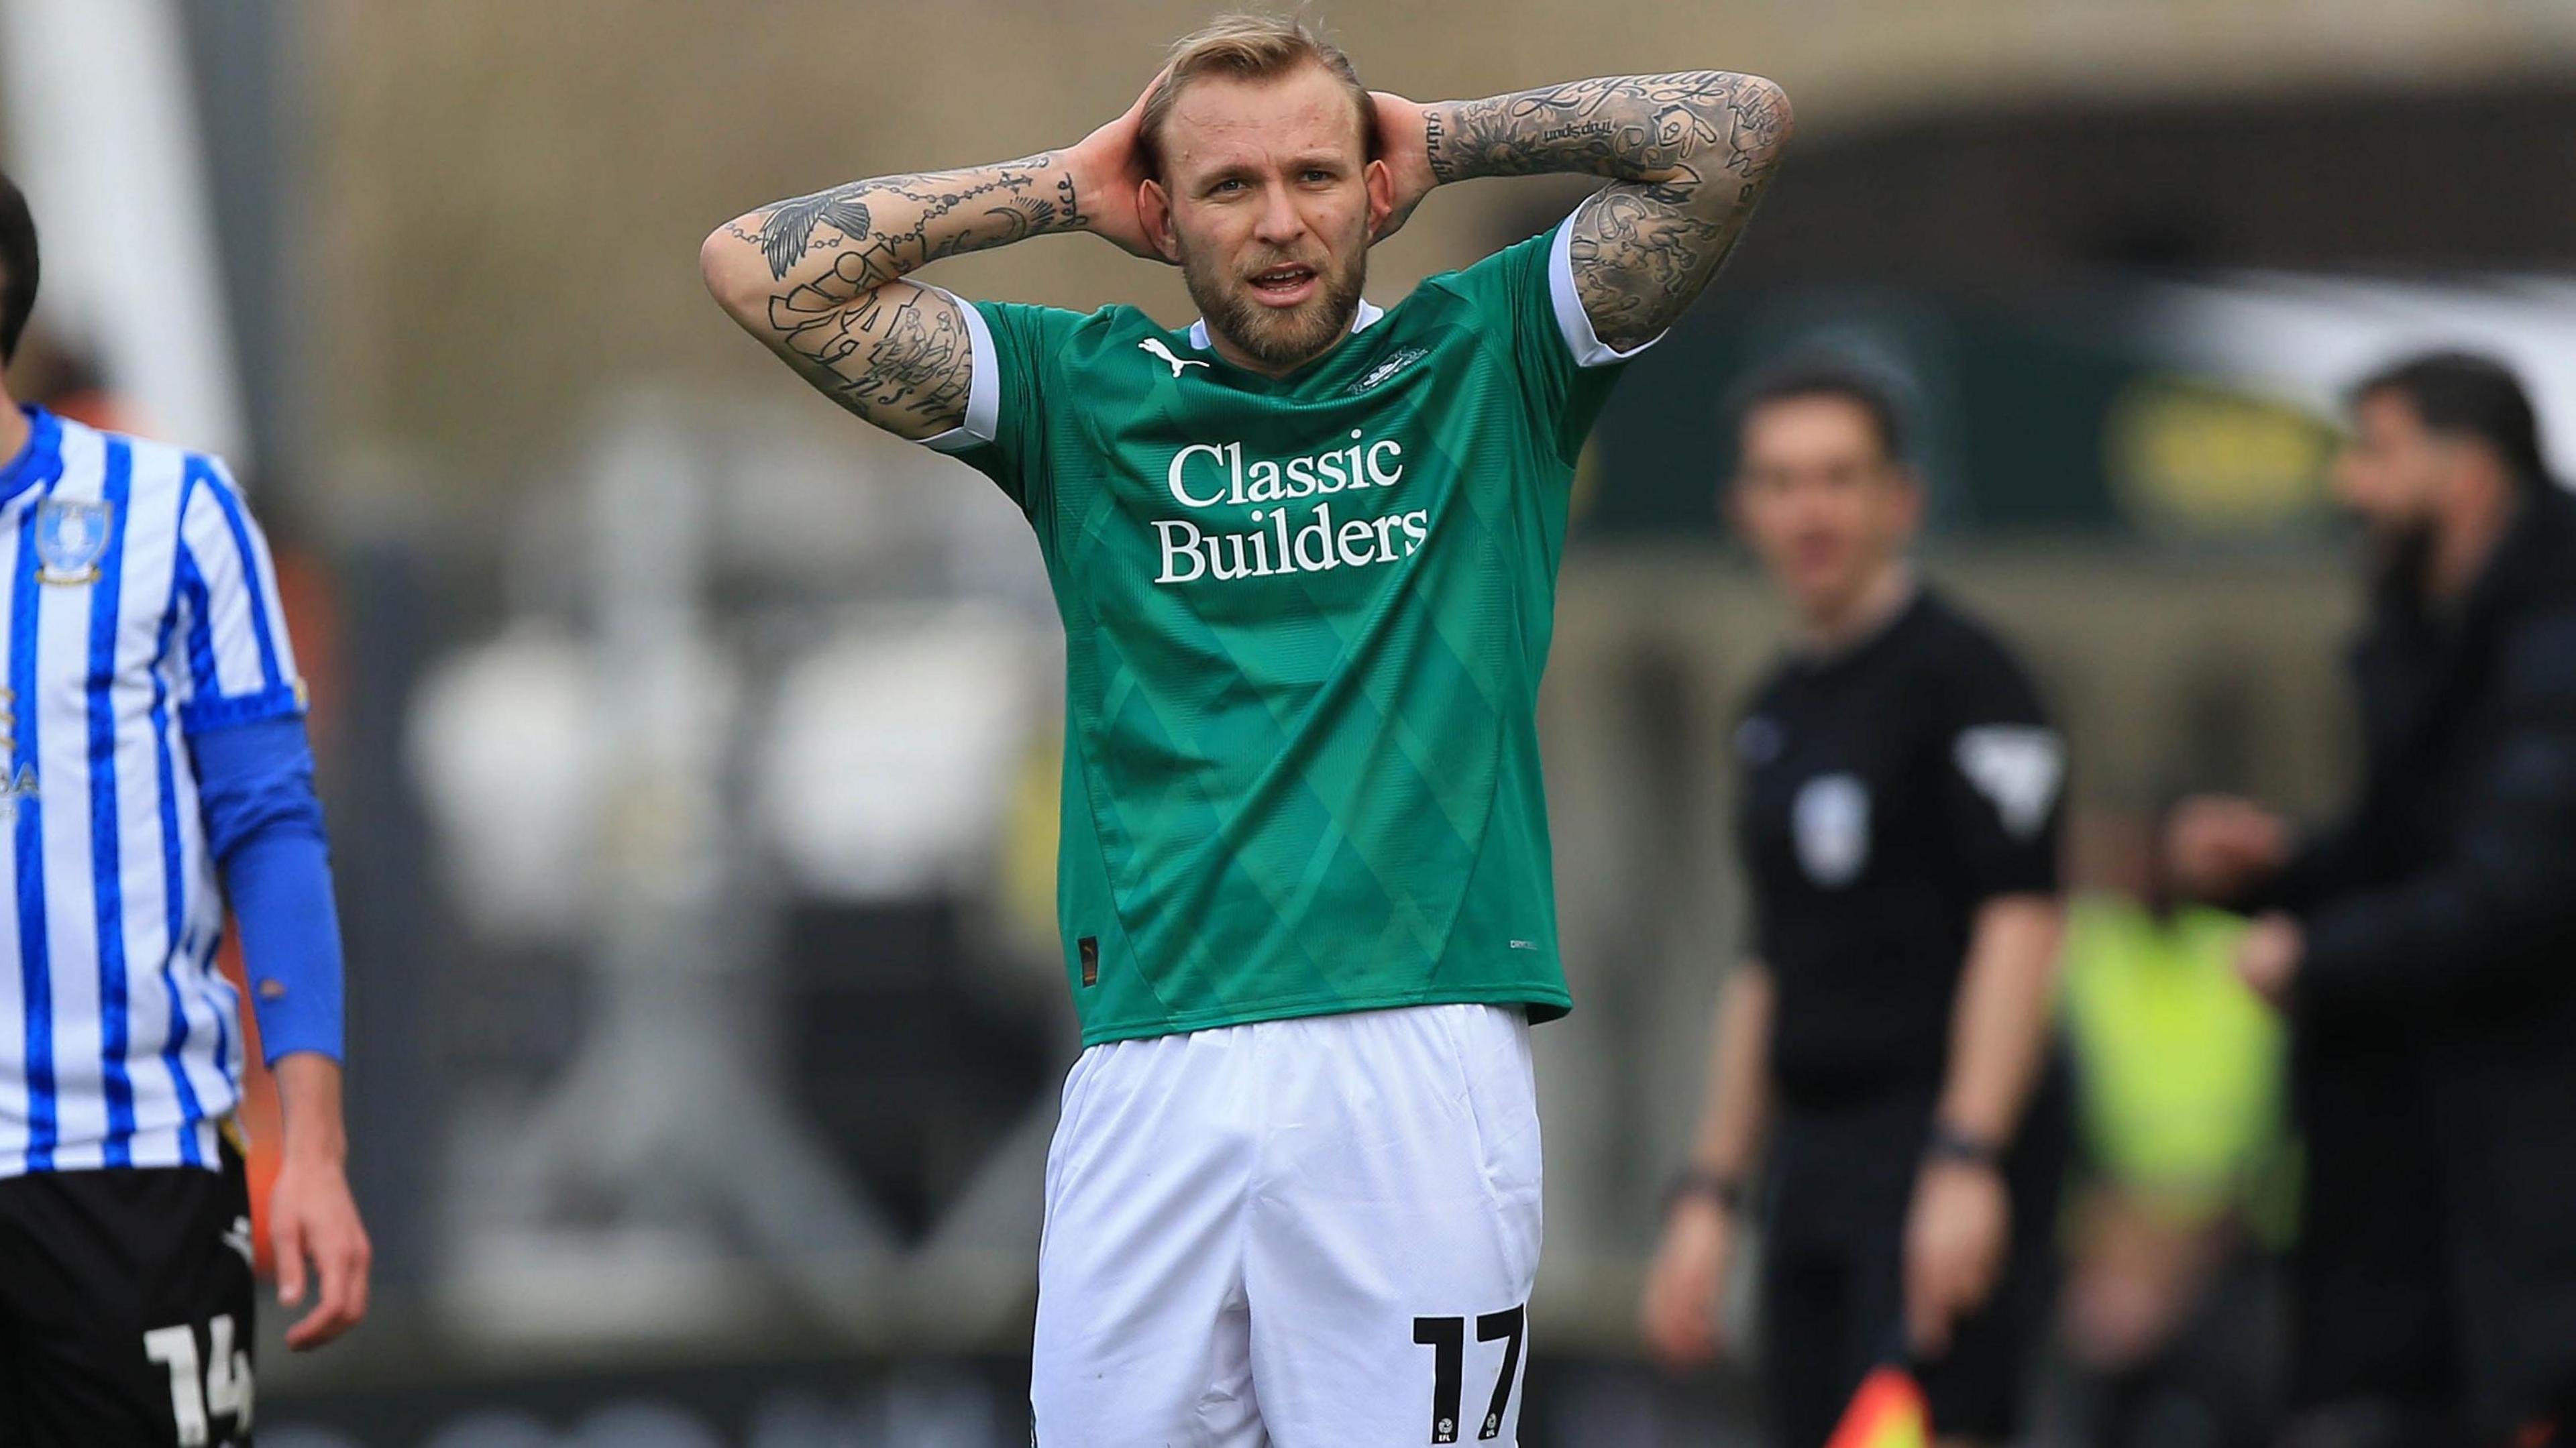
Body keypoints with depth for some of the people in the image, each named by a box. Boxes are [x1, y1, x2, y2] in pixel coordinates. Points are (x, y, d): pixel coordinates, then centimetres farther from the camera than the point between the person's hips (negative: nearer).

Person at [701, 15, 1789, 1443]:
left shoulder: (1482, 360, 11)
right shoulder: (1089, 392, 14)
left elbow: (1734, 130, 4)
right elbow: (762, 269, 9)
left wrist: (1442, 139, 11)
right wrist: (1067, 185, 13)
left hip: (1421, 1053, -2)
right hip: (1151, 1067, 2)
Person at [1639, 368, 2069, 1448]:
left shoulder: (1959, 673, -7)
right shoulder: (1778, 711, 18)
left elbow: (2019, 923, -15)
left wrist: (1967, 1162, -22)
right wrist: (1710, 1193, 20)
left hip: (1944, 1130, -8)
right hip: (1815, 1148, 8)